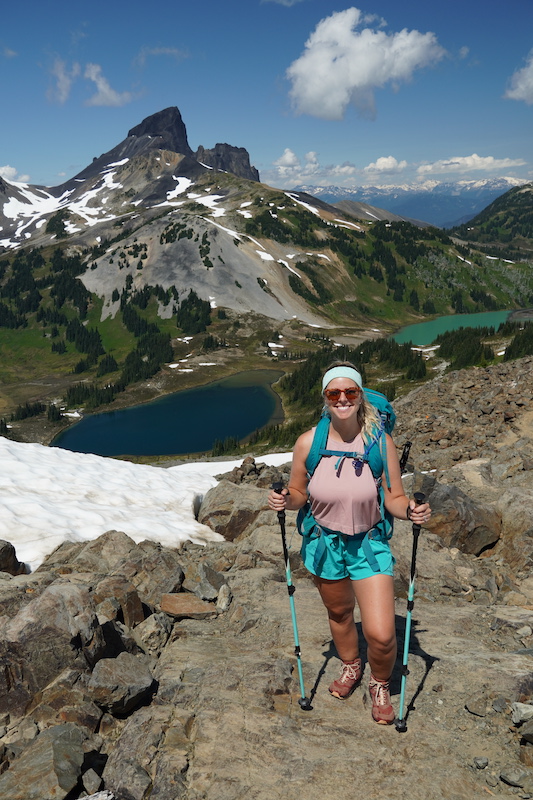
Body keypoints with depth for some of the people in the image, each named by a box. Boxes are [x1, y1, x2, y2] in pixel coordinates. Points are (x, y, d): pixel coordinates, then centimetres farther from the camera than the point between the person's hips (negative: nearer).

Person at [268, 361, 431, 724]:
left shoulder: (380, 442, -16)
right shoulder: (308, 443, -14)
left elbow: (394, 499, -8)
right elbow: (299, 494, 0)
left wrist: (411, 510, -29)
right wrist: (285, 500, -21)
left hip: (369, 545, -2)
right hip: (325, 543, 2)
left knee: (381, 635, -7)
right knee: (339, 613, 24)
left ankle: (380, 684, 28)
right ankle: (351, 666, 56)